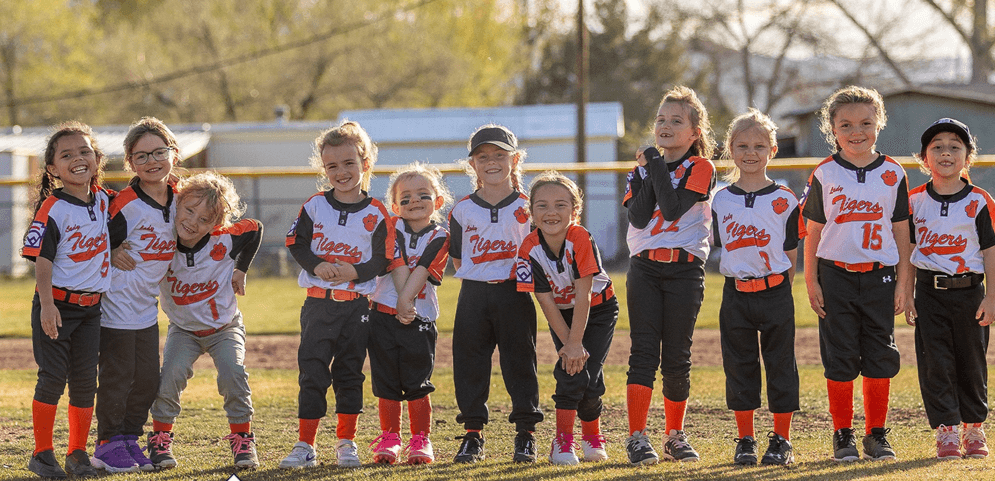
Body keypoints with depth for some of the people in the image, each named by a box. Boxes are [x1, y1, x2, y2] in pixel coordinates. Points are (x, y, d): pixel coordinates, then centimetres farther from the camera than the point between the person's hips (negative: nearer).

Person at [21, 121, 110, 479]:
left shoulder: (103, 200, 5)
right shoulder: (53, 209, -13)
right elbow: (42, 259, -17)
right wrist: (47, 304, -25)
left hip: (91, 306, 5)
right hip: (57, 304, -5)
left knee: (85, 381, 7)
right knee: (52, 378, -4)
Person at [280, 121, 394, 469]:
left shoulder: (375, 213, -1)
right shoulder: (315, 205, 2)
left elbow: (384, 260, -2)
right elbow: (296, 243, 3)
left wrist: (356, 272, -18)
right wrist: (316, 266, -14)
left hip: (356, 305, 0)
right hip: (318, 302, 0)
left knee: (349, 374, 7)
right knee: (312, 372, -2)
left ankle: (346, 443, 16)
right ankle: (305, 446, 2)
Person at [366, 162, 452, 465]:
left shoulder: (439, 238, 1)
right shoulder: (393, 227, 5)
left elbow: (421, 272, -10)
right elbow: (398, 264, -6)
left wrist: (406, 299, -21)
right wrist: (401, 302, -16)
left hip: (419, 319, -1)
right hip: (383, 314, 1)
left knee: (417, 384, -1)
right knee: (386, 383, 5)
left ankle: (421, 441, 9)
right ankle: (390, 439, 15)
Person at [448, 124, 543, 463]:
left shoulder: (526, 208, 2)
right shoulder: (463, 210, 6)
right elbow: (457, 256, 11)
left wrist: (513, 276, -5)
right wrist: (480, 275, 1)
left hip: (514, 294, -2)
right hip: (474, 295, 2)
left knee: (519, 361, 1)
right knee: (470, 362, 2)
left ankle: (526, 435, 8)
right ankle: (472, 435, 10)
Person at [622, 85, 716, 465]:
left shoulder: (700, 168, -1)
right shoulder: (643, 170, 11)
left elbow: (673, 209, -16)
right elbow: (638, 217, -5)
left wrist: (657, 166, -11)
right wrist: (648, 173, -8)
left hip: (685, 270, -2)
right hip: (644, 267, 2)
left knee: (677, 357, 2)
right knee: (644, 352, -6)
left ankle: (675, 436, 16)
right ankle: (636, 438, -9)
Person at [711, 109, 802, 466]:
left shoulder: (784, 201, -1)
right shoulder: (722, 201, 5)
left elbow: (790, 254, 1)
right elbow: (723, 247, 11)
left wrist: (776, 289, -5)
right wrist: (742, 280, 3)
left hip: (775, 293, -2)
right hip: (735, 293, 2)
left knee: (780, 366, 2)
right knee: (740, 367, 6)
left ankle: (781, 441, 9)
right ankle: (745, 441, 14)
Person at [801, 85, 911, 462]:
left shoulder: (893, 174, 4)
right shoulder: (824, 175, 1)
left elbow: (901, 232, 7)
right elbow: (813, 232, 4)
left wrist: (902, 283, 3)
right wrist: (811, 283, -2)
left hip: (879, 276, 1)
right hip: (836, 275, -1)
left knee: (880, 357, 3)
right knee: (839, 358, 1)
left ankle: (876, 434, 14)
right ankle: (843, 435, 10)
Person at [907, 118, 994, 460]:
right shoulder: (915, 201, 3)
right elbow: (909, 251, 7)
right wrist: (908, 295, 2)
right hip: (930, 293, 1)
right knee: (935, 364, -3)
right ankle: (946, 431, 1)